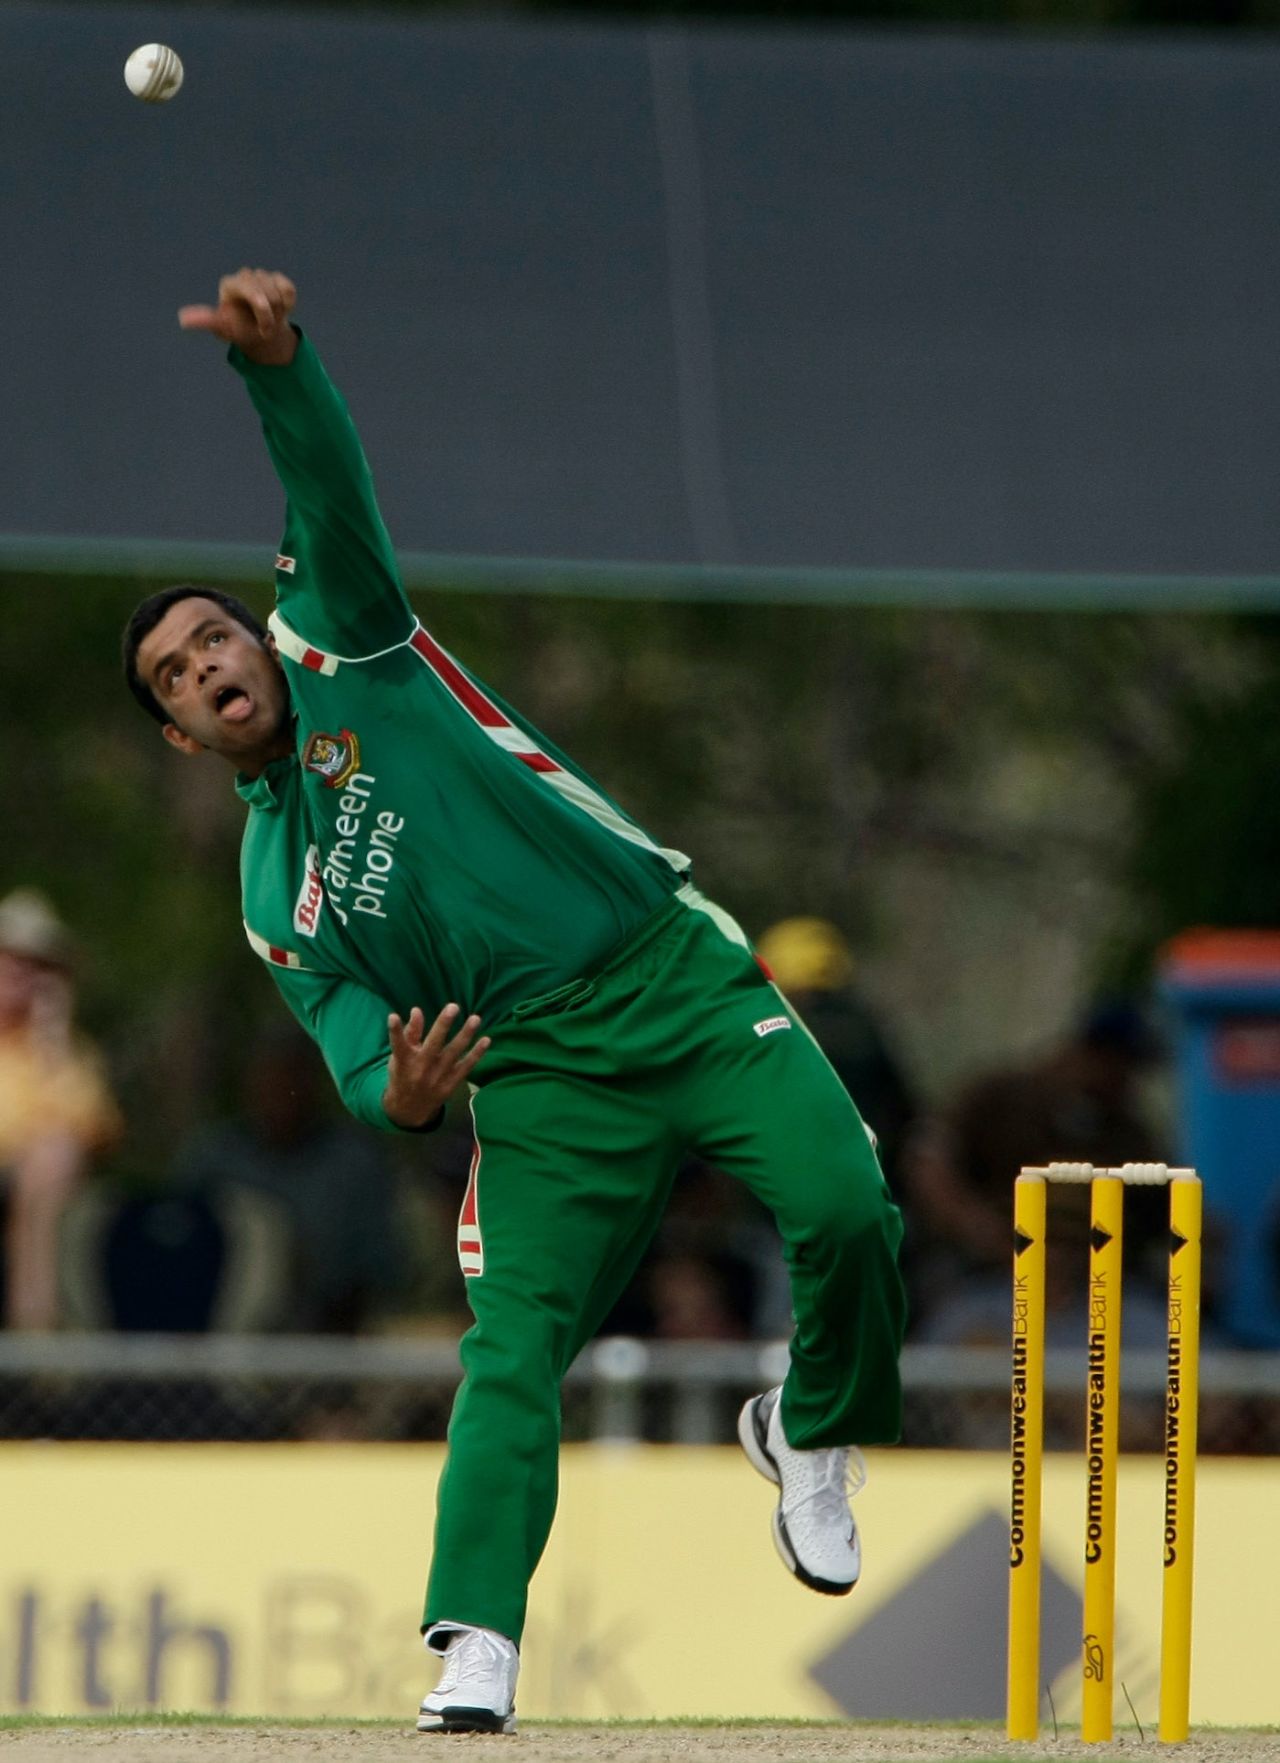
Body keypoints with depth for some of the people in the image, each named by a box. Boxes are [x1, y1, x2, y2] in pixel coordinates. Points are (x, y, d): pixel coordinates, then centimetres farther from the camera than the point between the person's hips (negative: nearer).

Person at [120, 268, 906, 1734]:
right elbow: (352, 1041, 8)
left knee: (844, 1211, -21)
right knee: (511, 1349, -16)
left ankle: (811, 1435, 6)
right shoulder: (275, 896, 16)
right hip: (539, 1070, 1)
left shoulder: (344, 653, 12)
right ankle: (472, 1664, -19)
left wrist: (275, 361, -23)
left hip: (674, 969, -1)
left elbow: (330, 497, -4)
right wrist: (396, 1096, -18)